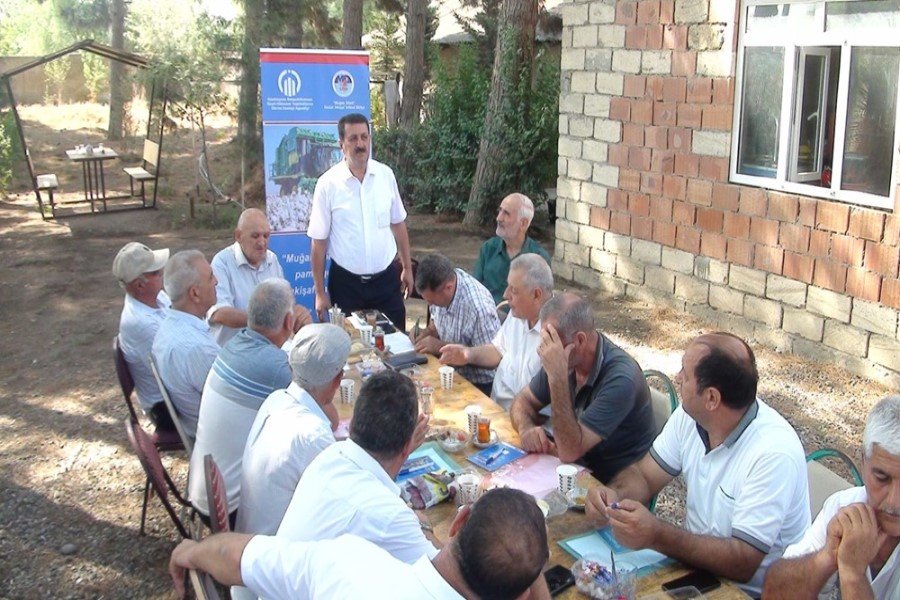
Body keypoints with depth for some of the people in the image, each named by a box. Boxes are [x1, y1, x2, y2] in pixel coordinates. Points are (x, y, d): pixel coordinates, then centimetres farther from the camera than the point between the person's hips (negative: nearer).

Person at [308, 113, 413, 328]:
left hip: (386, 278, 2)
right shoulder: (328, 183, -9)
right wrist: (320, 292, -5)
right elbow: (319, 241, -6)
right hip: (345, 283, -2)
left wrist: (407, 268, 11)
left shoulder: (385, 175, 0)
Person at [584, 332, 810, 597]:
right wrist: (614, 495, -20)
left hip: (746, 590, -6)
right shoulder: (690, 416, -7)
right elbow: (643, 475, 2)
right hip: (696, 562, 6)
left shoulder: (774, 454, -27)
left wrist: (657, 535, -38)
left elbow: (742, 564, -28)